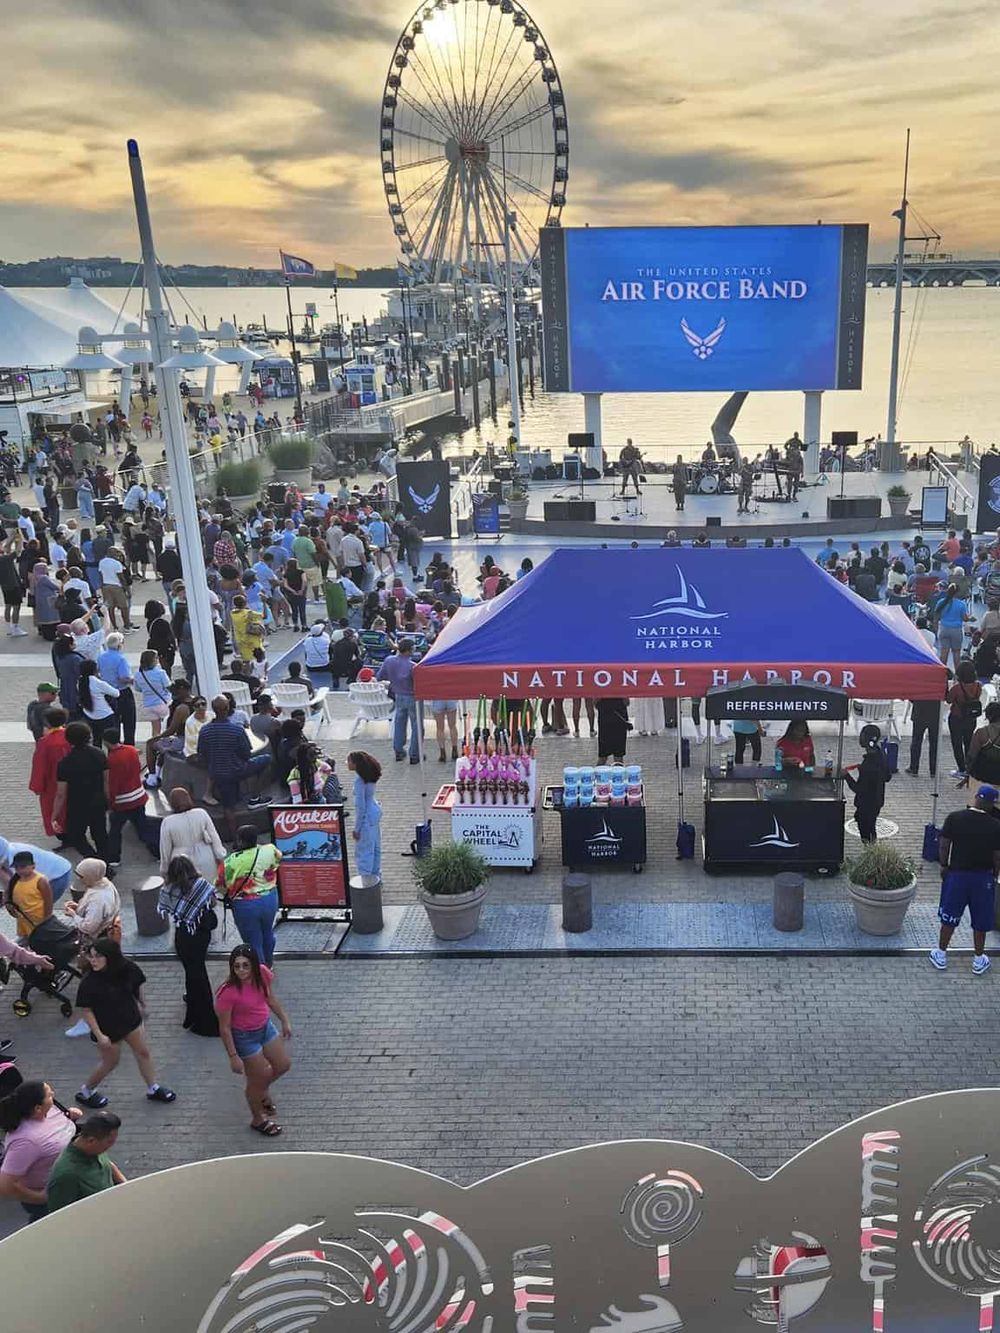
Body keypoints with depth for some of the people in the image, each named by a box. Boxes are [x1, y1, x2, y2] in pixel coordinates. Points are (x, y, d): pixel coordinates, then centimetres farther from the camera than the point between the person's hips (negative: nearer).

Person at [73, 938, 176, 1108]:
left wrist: (142, 1004, 16)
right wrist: (99, 1035, -21)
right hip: (107, 1028, -4)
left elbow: (137, 987, 2)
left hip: (130, 1019, 5)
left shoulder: (128, 969, -19)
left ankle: (153, 1089, 37)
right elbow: (87, 1010, -20)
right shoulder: (89, 981, -29)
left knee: (143, 1052, 17)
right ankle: (86, 1091, 39)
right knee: (110, 1061, 14)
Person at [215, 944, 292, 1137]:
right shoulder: (228, 992, -32)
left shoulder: (262, 973, -16)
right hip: (245, 1037, -6)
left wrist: (284, 1020, 11)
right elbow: (224, 1027, -21)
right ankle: (258, 1120, 40)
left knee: (283, 1065, 21)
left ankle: (263, 1090, 52)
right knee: (258, 1079, 12)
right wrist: (233, 1056, -16)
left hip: (266, 1026, 6)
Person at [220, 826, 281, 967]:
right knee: (267, 932, 27)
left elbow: (221, 885, -9)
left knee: (253, 941, 11)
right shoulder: (269, 851, -12)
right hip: (270, 900, 4)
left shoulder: (230, 862, -20)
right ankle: (268, 965, 47)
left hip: (245, 906, -4)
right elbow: (278, 859, 11)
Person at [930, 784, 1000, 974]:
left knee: (949, 917, 14)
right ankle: (979, 960, 27)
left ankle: (941, 955, 25)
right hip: (983, 877, -1)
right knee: (980, 921, 15)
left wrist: (944, 866, 8)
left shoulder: (954, 818, -12)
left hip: (956, 873, 1)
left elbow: (943, 845, -7)